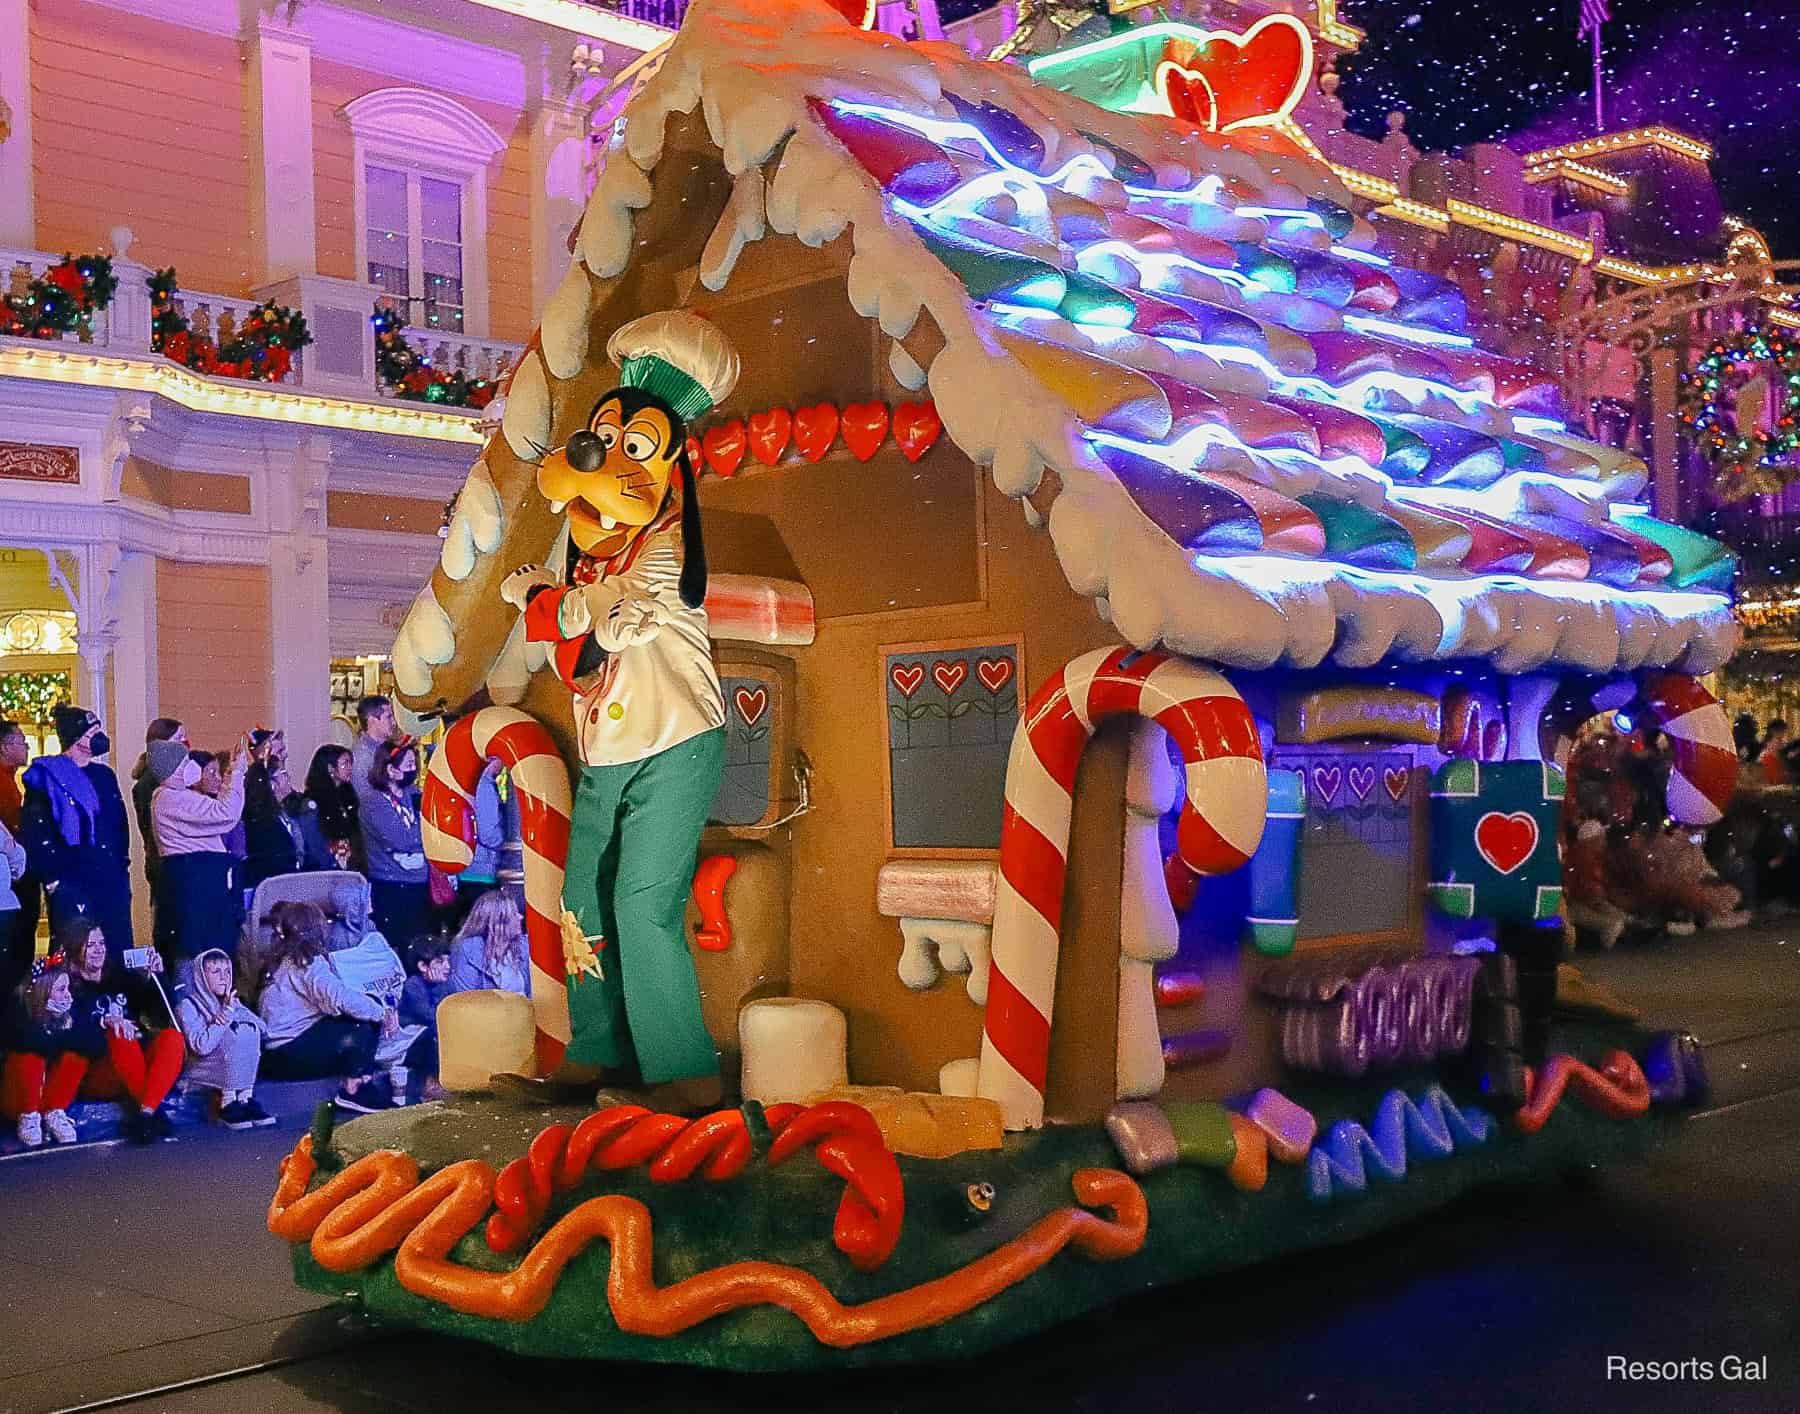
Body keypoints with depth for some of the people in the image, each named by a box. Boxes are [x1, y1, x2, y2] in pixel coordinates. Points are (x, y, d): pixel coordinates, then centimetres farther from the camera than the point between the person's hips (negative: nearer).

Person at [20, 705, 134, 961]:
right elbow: (34, 833, -9)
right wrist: (52, 879, -14)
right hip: (71, 881, -6)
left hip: (111, 881, 6)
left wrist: (123, 866, 11)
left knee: (119, 953, 3)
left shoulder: (104, 774, 16)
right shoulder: (47, 777, -4)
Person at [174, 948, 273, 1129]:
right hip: (200, 1071, -5)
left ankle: (245, 1098, -18)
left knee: (249, 1030, -18)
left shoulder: (231, 1002, 12)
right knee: (233, 1036, -27)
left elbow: (261, 1025, -4)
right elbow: (202, 1046, -23)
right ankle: (228, 1105, -24)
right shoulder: (187, 1005, -8)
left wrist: (233, 1011, -19)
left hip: (230, 1066, 6)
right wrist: (226, 1012, -17)